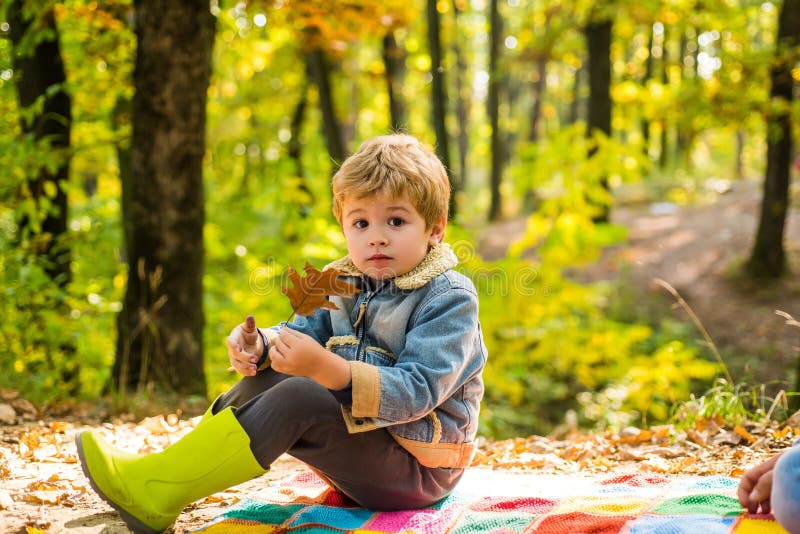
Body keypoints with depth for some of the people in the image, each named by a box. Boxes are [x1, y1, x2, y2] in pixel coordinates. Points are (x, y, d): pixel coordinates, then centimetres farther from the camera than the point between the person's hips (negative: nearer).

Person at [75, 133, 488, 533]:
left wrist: (326, 368, -40)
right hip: (359, 445, 8)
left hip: (418, 471, -8)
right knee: (265, 378, -1)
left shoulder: (450, 299, -17)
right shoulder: (341, 285, 9)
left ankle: (157, 493, -24)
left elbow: (417, 392, -27)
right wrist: (260, 346, -17)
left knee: (297, 396, -26)